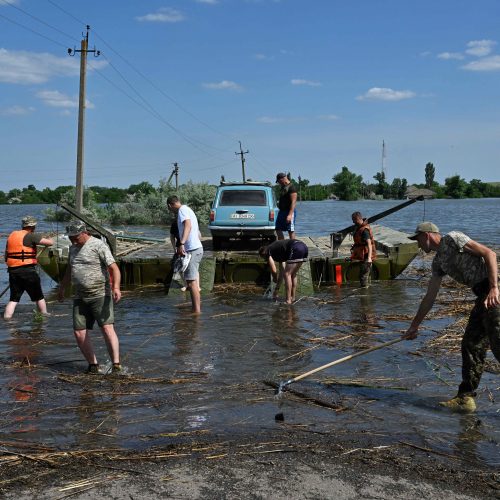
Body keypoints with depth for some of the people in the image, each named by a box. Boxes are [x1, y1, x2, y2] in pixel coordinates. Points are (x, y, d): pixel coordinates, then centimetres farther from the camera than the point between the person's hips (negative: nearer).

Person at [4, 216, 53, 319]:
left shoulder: (11, 236, 14)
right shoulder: (30, 236, -8)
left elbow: (6, 256, 19)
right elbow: (50, 243, -11)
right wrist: (49, 239, 12)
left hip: (12, 271, 6)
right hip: (28, 271, -6)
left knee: (13, 299, 10)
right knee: (39, 297, 11)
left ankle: (6, 319, 0)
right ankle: (45, 317, 21)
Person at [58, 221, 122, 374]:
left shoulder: (98, 245, -8)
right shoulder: (73, 248, 16)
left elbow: (114, 268, -17)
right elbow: (69, 270, 32)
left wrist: (116, 287, -32)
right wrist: (62, 288, 40)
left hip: (100, 295, -7)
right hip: (80, 298, 7)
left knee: (107, 328, -17)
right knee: (79, 333, 1)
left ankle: (116, 364, -17)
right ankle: (93, 365, 11)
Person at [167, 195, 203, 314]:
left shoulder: (182, 209, -8)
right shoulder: (188, 210, 23)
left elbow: (188, 226, -26)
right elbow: (198, 233, 27)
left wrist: (181, 244, -35)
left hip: (192, 250, -10)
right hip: (197, 248, 10)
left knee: (191, 281, -11)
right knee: (192, 280, 19)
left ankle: (197, 311, -12)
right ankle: (196, 307, 27)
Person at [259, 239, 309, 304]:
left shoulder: (269, 251, 12)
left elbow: (274, 271, 4)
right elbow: (282, 270, 36)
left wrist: (275, 280, 26)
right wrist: (277, 288, 39)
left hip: (296, 248, -9)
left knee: (287, 274, 0)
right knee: (293, 274, 20)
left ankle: (288, 301, -1)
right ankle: (293, 298, 23)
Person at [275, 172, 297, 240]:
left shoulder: (291, 187, -12)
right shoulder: (283, 187, 16)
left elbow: (293, 202, -19)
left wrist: (290, 215, -26)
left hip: (289, 211, -10)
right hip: (281, 211, 10)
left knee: (291, 231, -5)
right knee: (278, 230, 10)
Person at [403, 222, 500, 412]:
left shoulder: (452, 239, -4)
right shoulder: (438, 262, 21)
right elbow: (429, 297, 25)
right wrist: (414, 325, 28)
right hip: (483, 295, 9)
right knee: (471, 345, 8)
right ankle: (466, 398, 13)